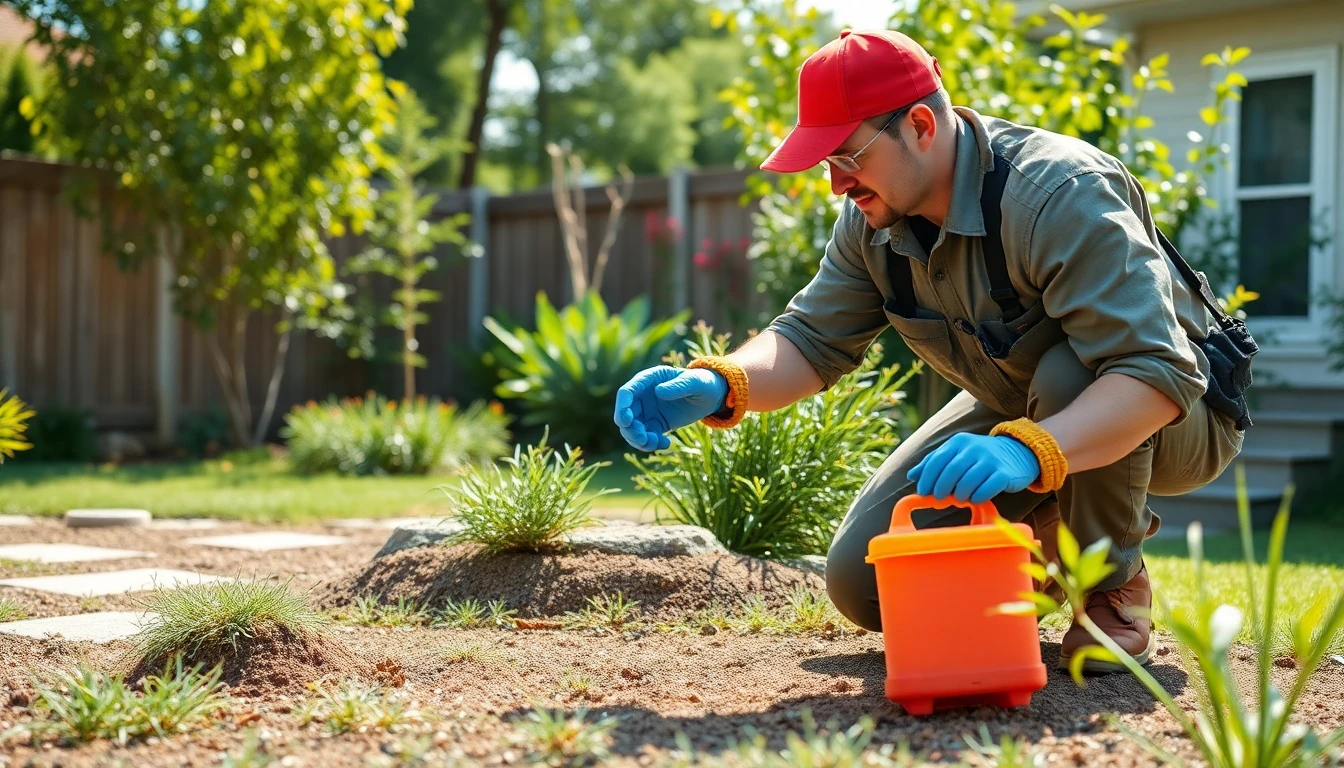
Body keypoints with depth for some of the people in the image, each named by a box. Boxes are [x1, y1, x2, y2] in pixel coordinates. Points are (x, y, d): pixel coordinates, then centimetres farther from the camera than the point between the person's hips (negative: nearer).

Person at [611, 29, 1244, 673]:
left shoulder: (1060, 195, -33)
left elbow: (1160, 374, -40)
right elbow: (812, 338, -7)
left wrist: (1027, 451, -57)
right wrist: (713, 386, -29)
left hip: (1172, 419, -5)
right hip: (1017, 418, 6)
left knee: (1066, 374, -40)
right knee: (862, 583, -7)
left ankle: (1117, 583, -12)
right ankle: (1052, 539, 18)